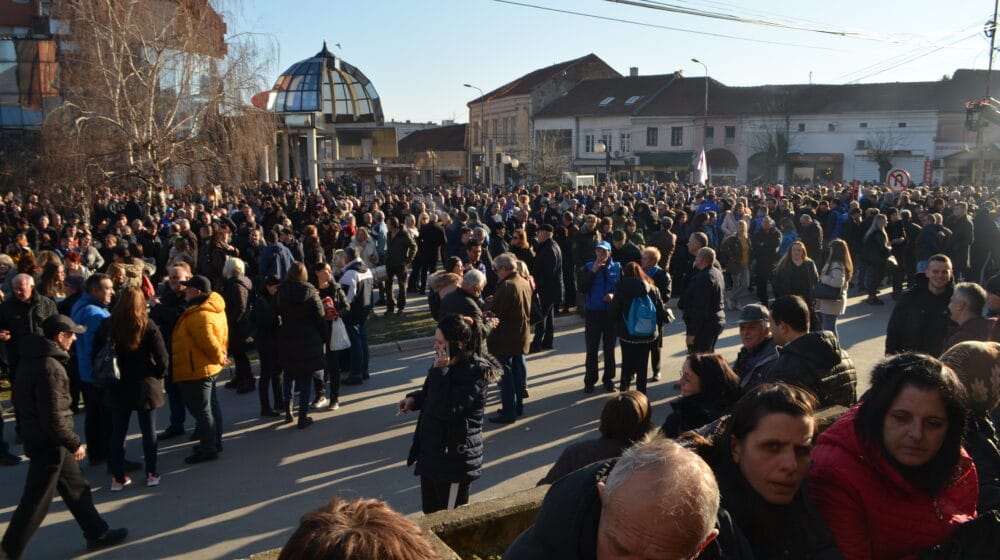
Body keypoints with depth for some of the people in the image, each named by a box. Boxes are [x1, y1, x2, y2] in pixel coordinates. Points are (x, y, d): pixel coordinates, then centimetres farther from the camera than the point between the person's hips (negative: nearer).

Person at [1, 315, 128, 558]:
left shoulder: (32, 357, 4)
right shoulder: (50, 368, -26)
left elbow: (21, 400, 15)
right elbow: (54, 420, -26)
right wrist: (75, 443, -14)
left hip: (37, 436, 10)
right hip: (48, 444, -10)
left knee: (76, 487, 18)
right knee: (35, 502, 5)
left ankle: (97, 533, 29)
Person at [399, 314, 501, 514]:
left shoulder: (475, 371, -21)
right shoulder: (449, 364, 4)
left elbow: (446, 409, -28)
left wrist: (440, 371, -27)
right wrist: (415, 399, 3)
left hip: (454, 456, -9)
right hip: (432, 452, 9)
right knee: (429, 511, 21)